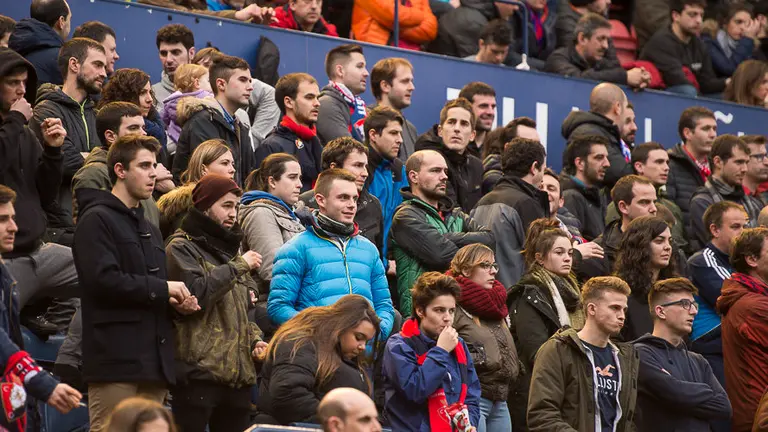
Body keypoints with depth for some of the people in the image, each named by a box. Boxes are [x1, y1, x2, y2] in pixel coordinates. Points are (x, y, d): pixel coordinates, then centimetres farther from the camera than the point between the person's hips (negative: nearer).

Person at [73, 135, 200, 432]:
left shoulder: (149, 229, 25)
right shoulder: (96, 220, -4)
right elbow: (104, 279, -17)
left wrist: (176, 301, 5)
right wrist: (161, 288, -10)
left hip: (153, 359, 8)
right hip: (115, 357, -8)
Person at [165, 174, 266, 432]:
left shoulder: (229, 247, 23)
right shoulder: (182, 247, -2)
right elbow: (196, 293, -19)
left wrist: (254, 338, 11)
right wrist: (238, 267, -11)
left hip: (238, 372, 8)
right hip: (199, 369, -8)